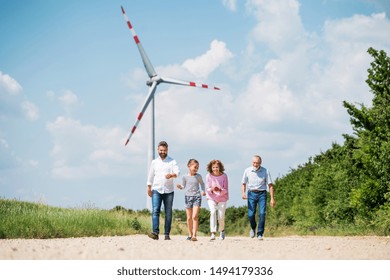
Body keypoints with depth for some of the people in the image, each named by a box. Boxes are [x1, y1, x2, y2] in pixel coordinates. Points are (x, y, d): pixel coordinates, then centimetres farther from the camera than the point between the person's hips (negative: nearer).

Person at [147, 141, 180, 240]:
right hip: (156, 190, 0)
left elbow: (177, 172, -9)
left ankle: (167, 234, 6)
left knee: (168, 213, 1)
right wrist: (149, 188, 13)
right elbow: (150, 176, 17)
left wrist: (172, 175, -30)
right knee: (155, 211, -14)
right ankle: (155, 233, -23)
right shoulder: (154, 162, 12)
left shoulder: (172, 161, 5)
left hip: (168, 191, 0)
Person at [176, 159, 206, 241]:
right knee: (189, 218, 6)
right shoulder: (185, 177, 2)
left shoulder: (198, 176, 3)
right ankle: (190, 234, 20)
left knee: (194, 217, -13)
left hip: (197, 197, -1)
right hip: (188, 197, 1)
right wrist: (180, 187, -11)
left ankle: (194, 235, -15)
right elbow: (183, 186, 11)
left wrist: (203, 190, 4)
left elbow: (202, 183, 20)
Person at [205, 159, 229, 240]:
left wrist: (220, 190, -29)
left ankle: (222, 231, 27)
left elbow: (226, 190, -9)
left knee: (221, 216, -4)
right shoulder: (208, 176, -9)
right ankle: (213, 233, -26)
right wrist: (212, 189, -28)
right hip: (211, 198, 0)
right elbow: (207, 189, -6)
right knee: (213, 212, -23)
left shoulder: (224, 176, -10)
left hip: (222, 198, 0)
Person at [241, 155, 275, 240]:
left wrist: (272, 198, -6)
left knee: (262, 213, -14)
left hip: (262, 193, -1)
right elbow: (243, 184, 10)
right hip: (251, 193, 1)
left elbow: (270, 185, 0)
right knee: (250, 214, -8)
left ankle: (260, 234, -5)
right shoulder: (247, 171, 1)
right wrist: (243, 193, -10)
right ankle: (253, 228, 24)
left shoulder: (265, 171, -3)